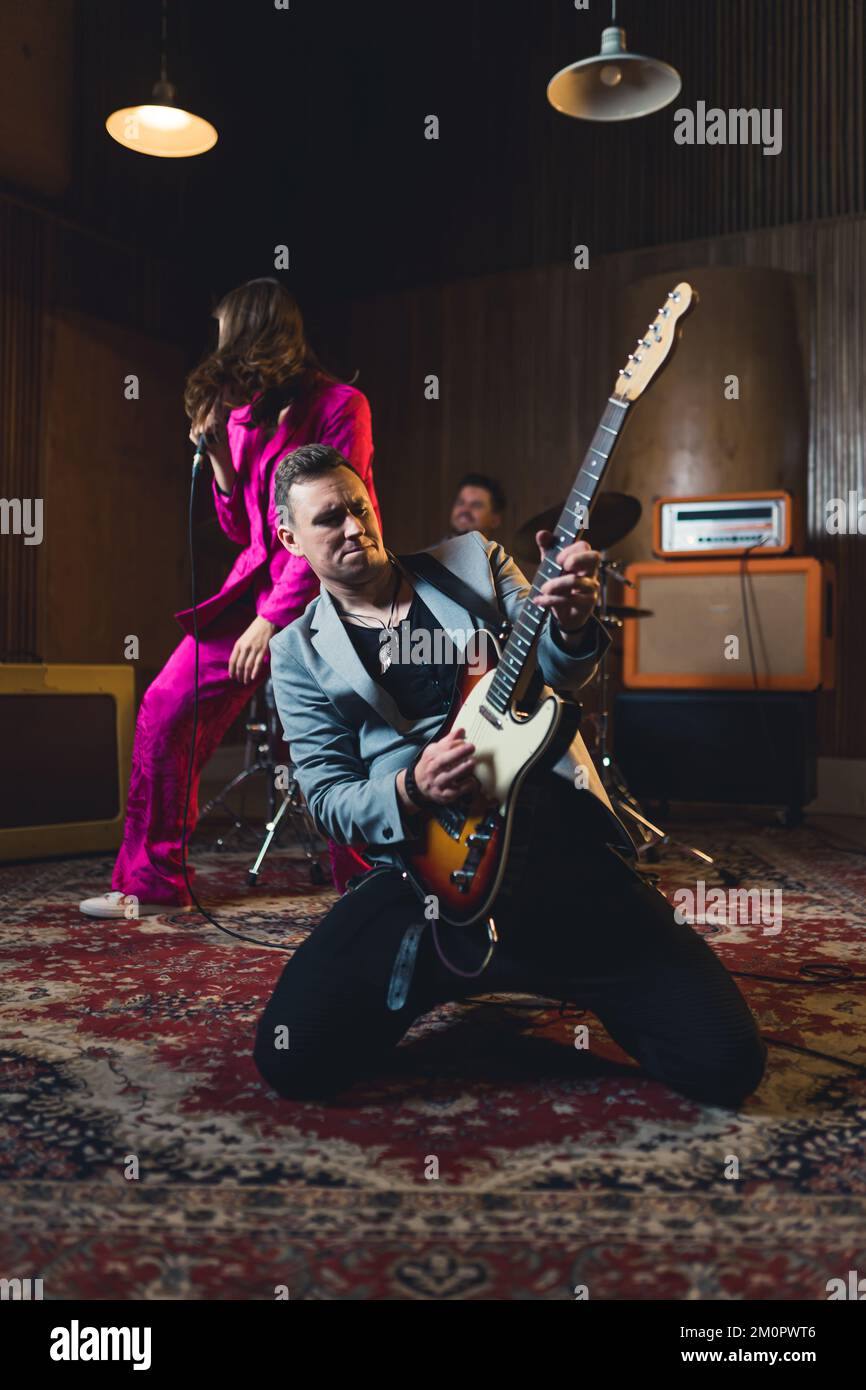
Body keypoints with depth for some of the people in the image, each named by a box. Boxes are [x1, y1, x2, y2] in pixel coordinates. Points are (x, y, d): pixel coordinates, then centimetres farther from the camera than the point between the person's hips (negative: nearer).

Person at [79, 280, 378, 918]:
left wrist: (275, 616, -16)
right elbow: (243, 531, 17)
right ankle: (153, 879, 10)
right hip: (258, 581, 7)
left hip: (320, 590, -7)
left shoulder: (339, 405, -5)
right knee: (166, 707, -1)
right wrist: (220, 461, 0)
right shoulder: (243, 414, 16)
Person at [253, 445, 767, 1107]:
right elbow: (327, 794, 4)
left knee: (725, 1061, -11)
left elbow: (555, 672, 6)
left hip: (560, 836, 0)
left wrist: (571, 625, -18)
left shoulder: (474, 560, 14)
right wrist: (411, 790, -18)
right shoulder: (299, 652, 9)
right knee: (293, 1056, -17)